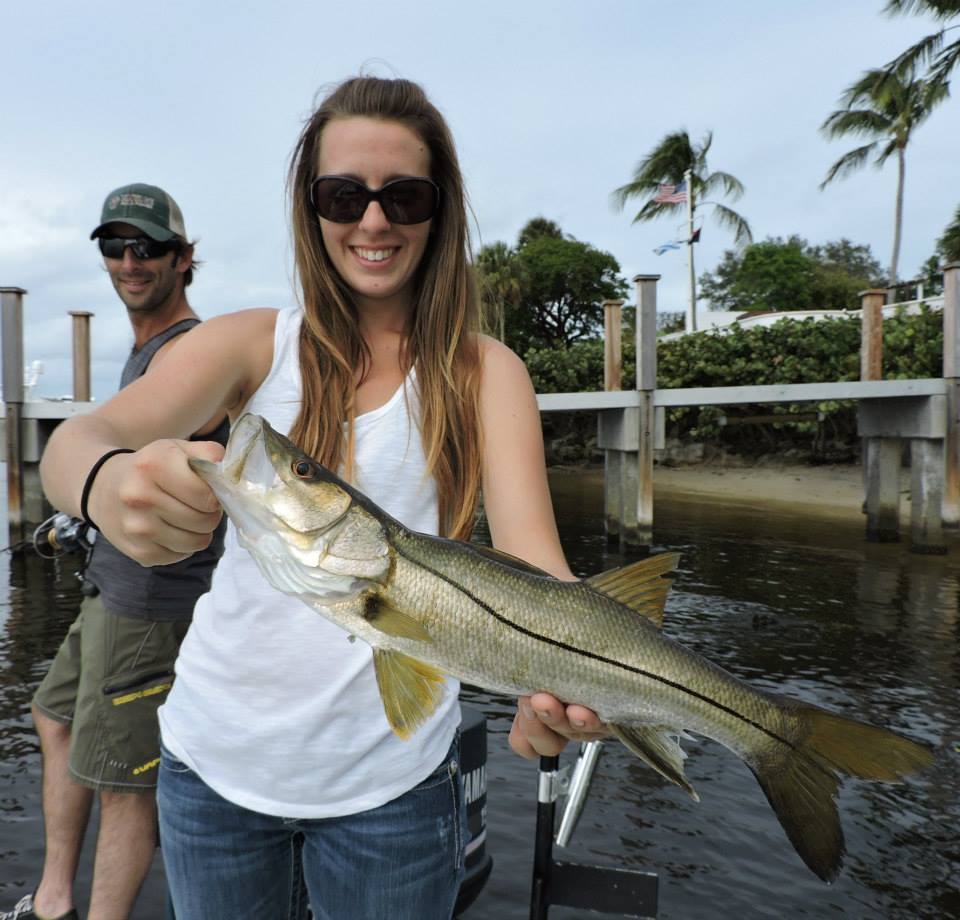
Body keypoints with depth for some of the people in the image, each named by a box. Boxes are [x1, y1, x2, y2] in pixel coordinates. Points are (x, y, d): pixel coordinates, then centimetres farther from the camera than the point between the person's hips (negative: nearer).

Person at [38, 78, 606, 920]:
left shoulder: (484, 371, -4)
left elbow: (530, 554, -16)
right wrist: (108, 483, -39)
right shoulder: (256, 344, -2)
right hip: (219, 754, 2)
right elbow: (76, 441, -16)